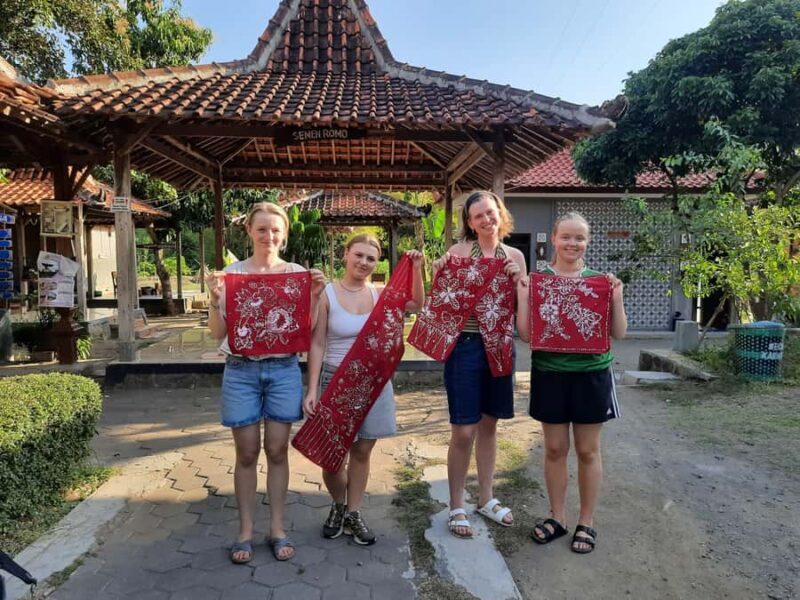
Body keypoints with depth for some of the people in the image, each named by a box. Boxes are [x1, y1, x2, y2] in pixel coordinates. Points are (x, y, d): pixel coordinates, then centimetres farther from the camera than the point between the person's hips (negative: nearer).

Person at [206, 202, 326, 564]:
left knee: (277, 451, 8)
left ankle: (278, 529, 22)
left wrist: (314, 297, -10)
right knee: (247, 453, 8)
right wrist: (215, 299, -15)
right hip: (241, 371, 0)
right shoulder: (231, 273, 0)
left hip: (284, 370, 1)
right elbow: (218, 333, 0)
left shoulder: (297, 273, 2)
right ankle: (245, 530, 22)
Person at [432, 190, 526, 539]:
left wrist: (517, 281, -9)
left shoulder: (515, 256, 6)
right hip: (465, 345, -4)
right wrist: (438, 273, -19)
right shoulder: (458, 252, -5)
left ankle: (486, 498, 34)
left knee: (489, 425, 17)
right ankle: (456, 507, 19)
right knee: (464, 431, 0)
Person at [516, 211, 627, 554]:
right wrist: (522, 294, -13)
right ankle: (557, 517, 29)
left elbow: (619, 333, 2)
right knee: (555, 449, 11)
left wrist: (616, 299, -12)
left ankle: (586, 522, 26)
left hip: (591, 374, 0)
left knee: (588, 450, 10)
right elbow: (526, 334, -4)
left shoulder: (600, 280, 1)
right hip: (550, 373, 0)